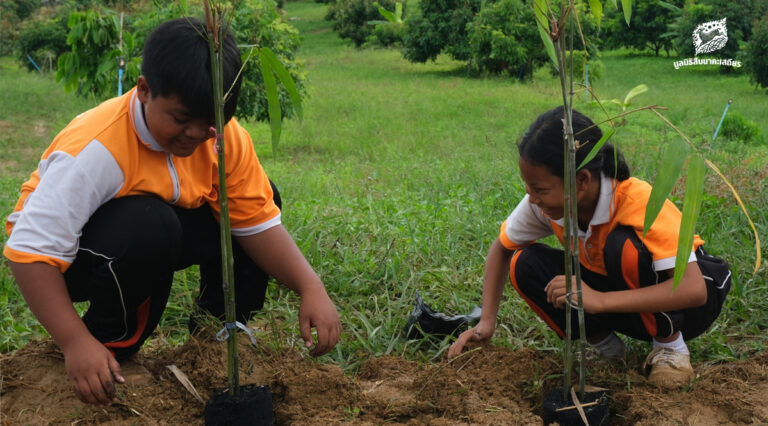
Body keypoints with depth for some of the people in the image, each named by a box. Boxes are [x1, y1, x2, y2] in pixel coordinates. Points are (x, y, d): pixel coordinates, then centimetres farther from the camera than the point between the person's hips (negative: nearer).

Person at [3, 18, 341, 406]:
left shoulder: (226, 137, -15)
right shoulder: (96, 149, -34)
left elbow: (259, 223, -13)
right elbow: (32, 251, -36)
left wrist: (311, 288, -28)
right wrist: (76, 343, -42)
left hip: (157, 238, 6)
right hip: (73, 252, -6)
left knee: (259, 200, -10)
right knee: (148, 227, -38)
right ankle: (111, 342, -11)